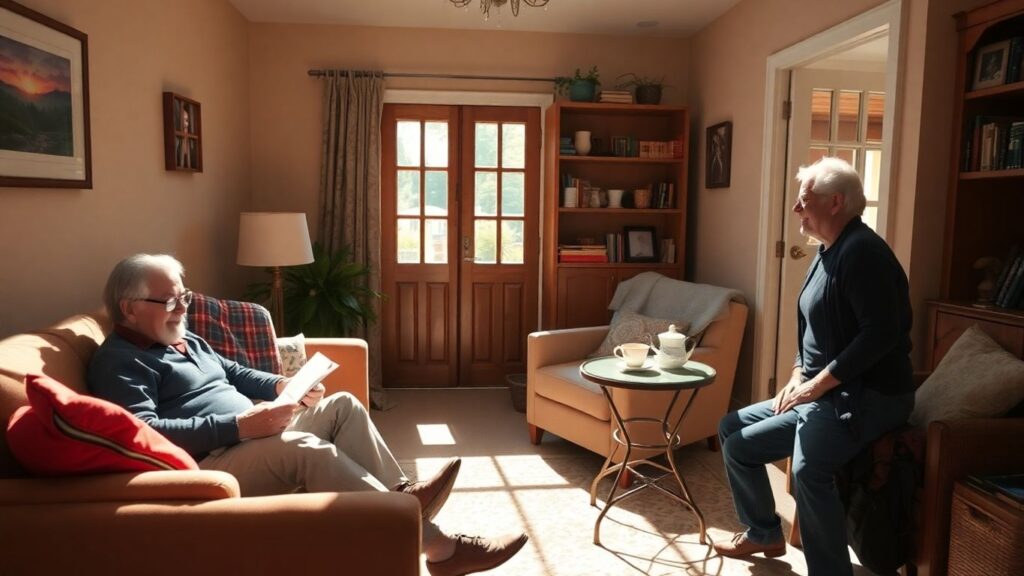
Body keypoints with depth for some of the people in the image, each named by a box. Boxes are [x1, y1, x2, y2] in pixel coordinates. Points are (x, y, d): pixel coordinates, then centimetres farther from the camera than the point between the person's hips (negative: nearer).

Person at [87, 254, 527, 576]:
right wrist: (240, 426, -30)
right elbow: (143, 433, -23)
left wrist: (281, 386, 7)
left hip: (252, 439, 10)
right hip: (208, 466, -10)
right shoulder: (119, 361, -8)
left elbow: (234, 374, 29)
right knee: (303, 447, -34)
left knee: (342, 405, -1)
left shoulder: (185, 341, 21)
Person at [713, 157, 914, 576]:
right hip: (824, 395, 10)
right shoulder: (828, 252, 14)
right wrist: (798, 378, 7)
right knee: (733, 431, 11)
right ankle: (764, 533, 27)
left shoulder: (861, 251, -17)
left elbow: (881, 332, -26)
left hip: (868, 397, -10)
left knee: (809, 467, -36)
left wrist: (819, 383, -22)